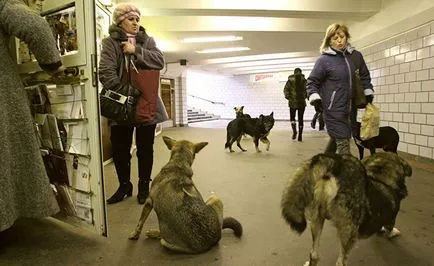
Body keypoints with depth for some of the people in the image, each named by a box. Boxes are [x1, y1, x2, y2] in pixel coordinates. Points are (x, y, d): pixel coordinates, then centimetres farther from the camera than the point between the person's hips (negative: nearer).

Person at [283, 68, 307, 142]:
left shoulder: (290, 80, -3)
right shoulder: (304, 80, 1)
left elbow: (286, 89, -7)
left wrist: (288, 97, 1)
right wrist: (305, 96, 7)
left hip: (293, 102, -1)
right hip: (302, 102, 1)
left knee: (292, 118, 13)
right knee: (300, 119, 8)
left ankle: (294, 130, -10)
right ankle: (300, 135, 7)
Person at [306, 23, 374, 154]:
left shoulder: (356, 56, 8)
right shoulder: (324, 60, -5)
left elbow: (365, 77, 21)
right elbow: (312, 82, 0)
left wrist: (368, 94, 14)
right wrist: (315, 99, -14)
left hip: (351, 109, 6)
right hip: (334, 109, -5)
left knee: (336, 139, 17)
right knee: (343, 144, -7)